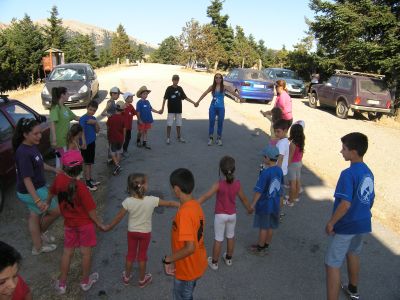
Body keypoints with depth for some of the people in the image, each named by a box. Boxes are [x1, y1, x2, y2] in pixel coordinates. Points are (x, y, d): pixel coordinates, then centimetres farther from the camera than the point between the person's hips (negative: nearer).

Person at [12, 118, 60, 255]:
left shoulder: (32, 146, -1)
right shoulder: (23, 153, -29)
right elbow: (26, 179, -30)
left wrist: (53, 169, 15)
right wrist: (38, 200, -33)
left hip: (37, 188, 9)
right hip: (31, 192, -9)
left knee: (35, 216, 21)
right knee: (56, 211, 7)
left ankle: (38, 247, 38)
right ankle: (41, 232, 32)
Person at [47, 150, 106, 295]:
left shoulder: (59, 179, -15)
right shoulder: (81, 187, -29)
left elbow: (52, 192, 8)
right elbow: (91, 211, -22)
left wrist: (47, 202, 30)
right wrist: (100, 225, -7)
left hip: (69, 223, 4)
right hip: (85, 223, -4)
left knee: (67, 252, 19)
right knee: (86, 252, 14)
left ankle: (61, 284, 32)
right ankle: (85, 281, 32)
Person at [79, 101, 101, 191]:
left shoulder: (93, 119, 6)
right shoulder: (83, 119, -17)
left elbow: (97, 131, 6)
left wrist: (96, 123, -11)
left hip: (92, 143, 7)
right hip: (86, 144, -7)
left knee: (91, 162, 17)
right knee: (87, 163, 1)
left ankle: (91, 179, 30)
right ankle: (87, 182, 11)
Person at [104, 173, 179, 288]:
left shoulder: (128, 202, -23)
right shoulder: (151, 200, -26)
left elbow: (119, 217, -12)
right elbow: (169, 203, -15)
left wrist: (109, 226, 5)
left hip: (132, 232, 1)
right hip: (145, 232, -1)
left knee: (130, 254, 21)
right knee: (142, 255, 17)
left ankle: (127, 277, 41)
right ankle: (142, 279, 35)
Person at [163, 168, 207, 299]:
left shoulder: (184, 213, -32)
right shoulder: (196, 205, -4)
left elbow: (190, 248, -34)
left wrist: (168, 259, -21)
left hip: (187, 269, -7)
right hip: (197, 264, 8)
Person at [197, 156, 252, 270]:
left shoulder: (219, 184, -24)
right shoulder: (237, 184, -13)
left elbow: (205, 196, -28)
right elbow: (243, 198, 1)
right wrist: (249, 209, 19)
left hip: (220, 215, -3)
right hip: (232, 215, 3)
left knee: (218, 239, 11)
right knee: (230, 236, 23)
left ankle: (214, 262, 27)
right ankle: (228, 259, 40)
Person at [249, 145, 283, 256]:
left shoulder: (265, 173, -26)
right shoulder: (279, 170, -5)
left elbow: (259, 191, -22)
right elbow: (280, 186, 8)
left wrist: (252, 205, -12)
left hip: (264, 205, -6)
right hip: (275, 204, 7)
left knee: (263, 227, 9)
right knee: (270, 227, 19)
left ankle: (260, 249, 26)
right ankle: (266, 246, 36)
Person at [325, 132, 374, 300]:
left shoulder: (348, 174, -24)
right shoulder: (368, 172, 2)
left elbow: (345, 204, -30)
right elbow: (370, 201, 12)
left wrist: (331, 223, -18)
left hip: (345, 226, -9)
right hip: (362, 224, 9)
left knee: (332, 265, 0)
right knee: (353, 254, 29)